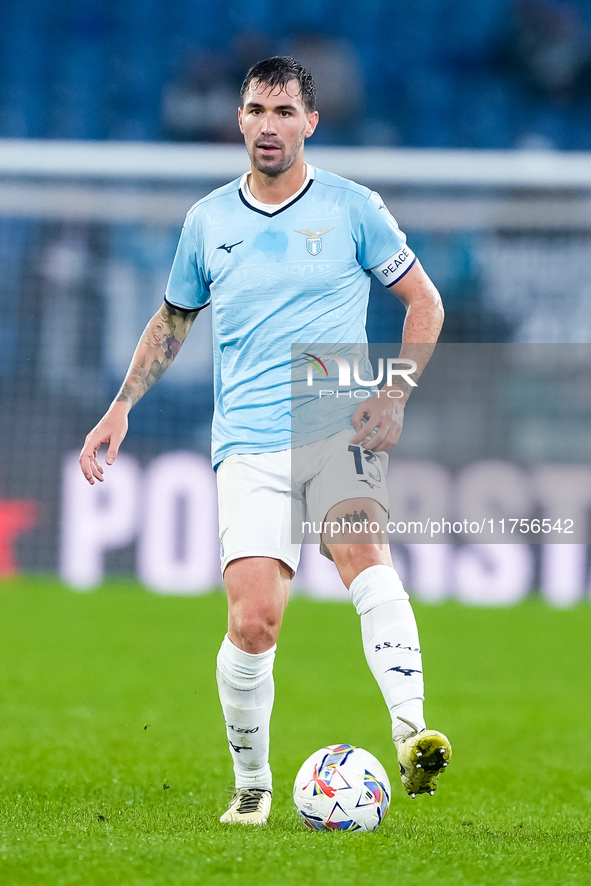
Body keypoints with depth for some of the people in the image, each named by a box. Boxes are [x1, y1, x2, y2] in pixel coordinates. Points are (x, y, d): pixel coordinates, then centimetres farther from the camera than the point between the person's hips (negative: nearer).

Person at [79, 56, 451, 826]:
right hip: (249, 443, 2)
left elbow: (425, 304, 10)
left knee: (364, 551, -31)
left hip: (342, 428, -2)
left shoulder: (353, 208, 5)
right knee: (253, 623, -11)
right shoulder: (208, 220, 12)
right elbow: (173, 320, 26)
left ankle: (412, 736, -45)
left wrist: (395, 395, -3)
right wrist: (121, 408, 18)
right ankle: (251, 784, 11)